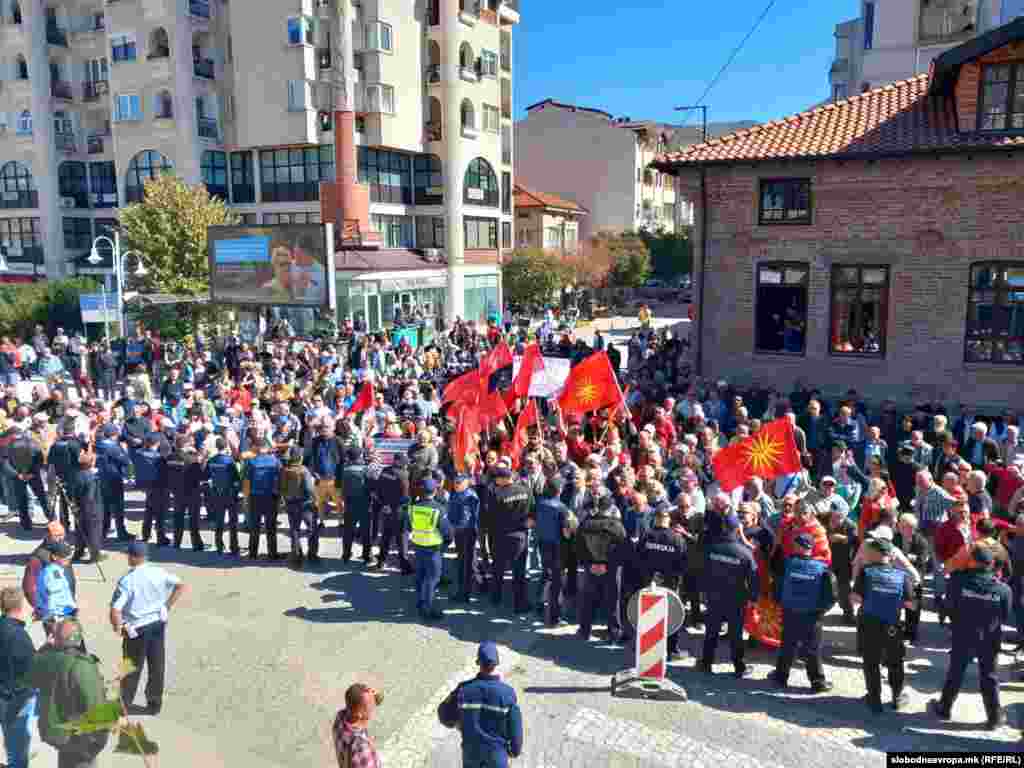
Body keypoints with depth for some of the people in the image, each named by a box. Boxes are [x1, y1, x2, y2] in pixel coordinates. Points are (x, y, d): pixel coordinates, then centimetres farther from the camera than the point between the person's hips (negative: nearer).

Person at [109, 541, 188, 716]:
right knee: (157, 666, 15)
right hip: (158, 624, 3)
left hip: (136, 629, -3)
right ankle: (155, 704, 25)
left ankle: (124, 704, 29)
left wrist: (117, 628, -5)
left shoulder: (126, 580, -18)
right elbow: (182, 586, -5)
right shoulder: (158, 573, -7)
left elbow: (115, 611, -24)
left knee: (133, 667, 15)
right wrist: (167, 606, 4)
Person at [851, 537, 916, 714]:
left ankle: (875, 699, 19)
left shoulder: (866, 572, -10)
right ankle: (897, 698, 34)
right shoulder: (902, 575, -6)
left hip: (869, 625, -1)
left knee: (871, 663, 13)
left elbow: (855, 598, -15)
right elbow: (910, 604, -6)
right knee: (895, 663, 22)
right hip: (892, 627, 2)